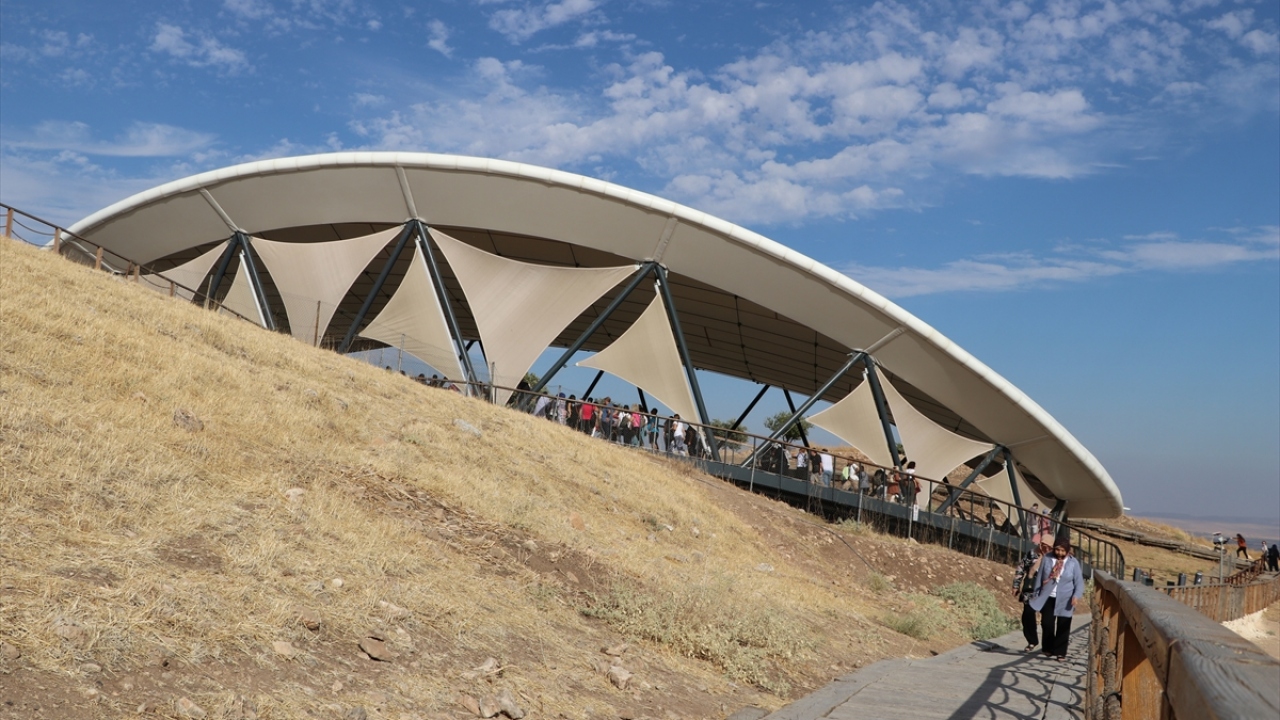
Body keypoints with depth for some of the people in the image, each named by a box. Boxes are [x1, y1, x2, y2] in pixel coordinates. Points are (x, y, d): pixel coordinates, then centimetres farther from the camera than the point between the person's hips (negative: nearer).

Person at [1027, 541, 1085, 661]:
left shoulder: (1073, 563, -4)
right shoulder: (1047, 560, 0)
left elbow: (1079, 581, -3)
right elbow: (1039, 578, 7)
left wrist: (1076, 595, -17)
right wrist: (1036, 594, 8)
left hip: (1065, 600, -1)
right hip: (1048, 598, 2)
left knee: (1063, 627, 0)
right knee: (1047, 624, 3)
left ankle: (1060, 653, 7)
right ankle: (1048, 649, 19)